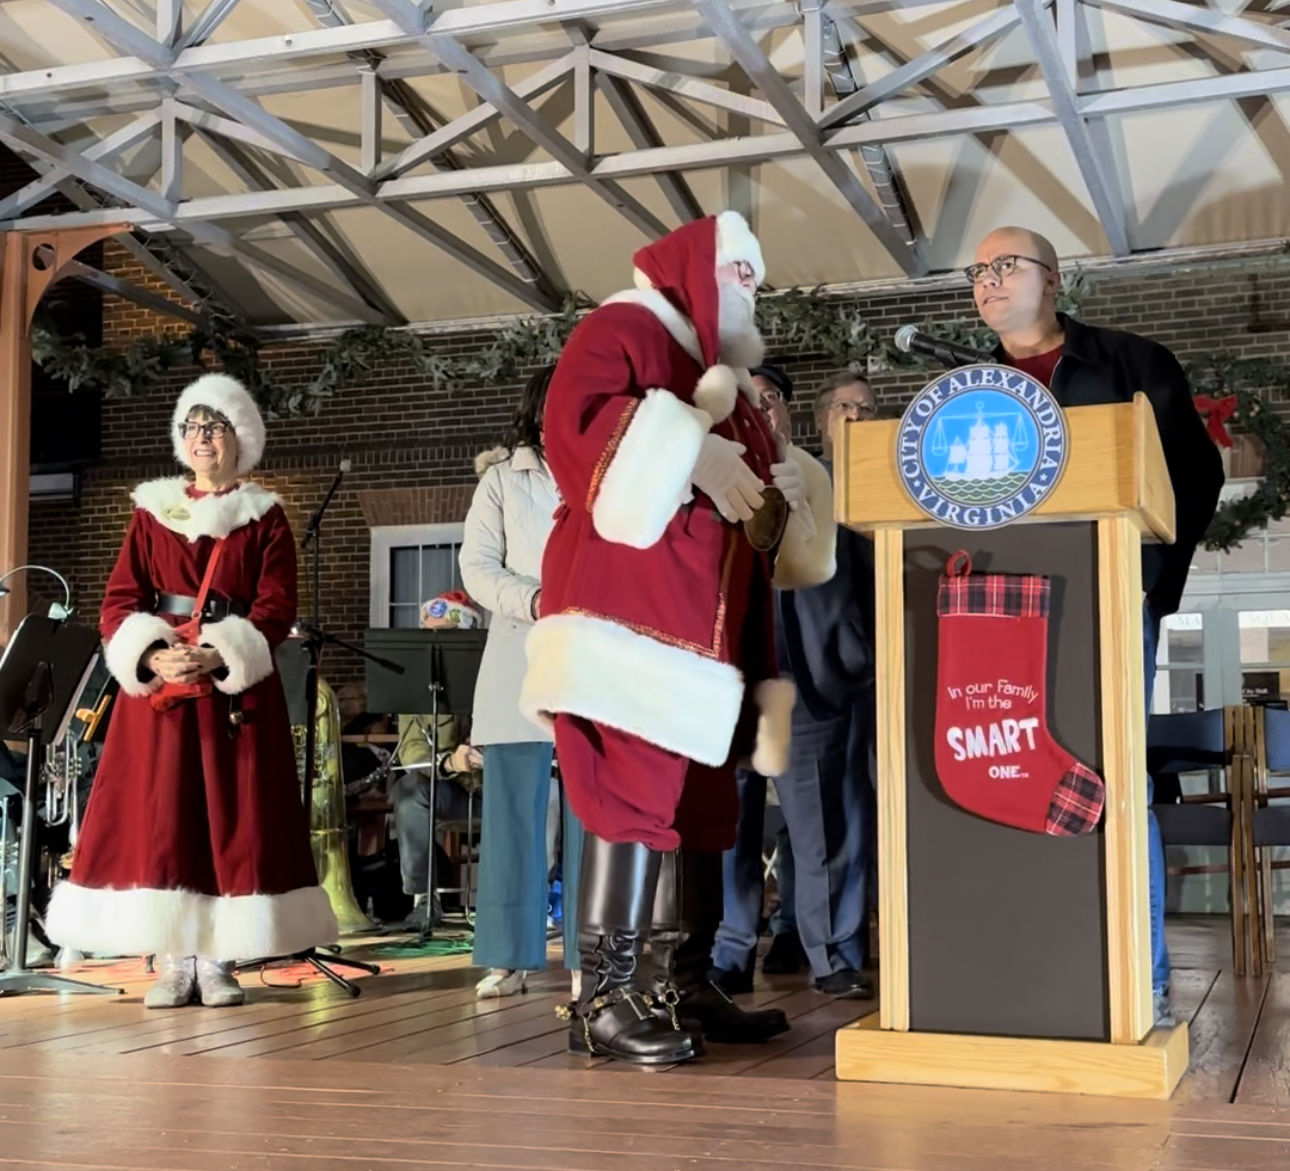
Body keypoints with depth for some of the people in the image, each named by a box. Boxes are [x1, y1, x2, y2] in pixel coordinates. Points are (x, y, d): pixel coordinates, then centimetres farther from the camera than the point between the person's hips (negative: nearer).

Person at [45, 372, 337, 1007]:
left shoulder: (265, 517, 7)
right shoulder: (151, 511, 12)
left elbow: (276, 607, -4)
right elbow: (118, 601, 4)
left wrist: (220, 656, -20)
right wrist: (150, 655, -15)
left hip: (237, 686, -1)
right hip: (156, 683, 2)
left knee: (232, 819, -3)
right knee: (158, 818, -3)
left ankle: (218, 960, 3)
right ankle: (173, 961, 3)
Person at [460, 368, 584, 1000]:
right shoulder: (503, 480, 10)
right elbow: (477, 567, 2)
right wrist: (533, 601, -15)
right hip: (520, 665, 0)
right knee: (513, 811, 0)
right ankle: (509, 957, 7)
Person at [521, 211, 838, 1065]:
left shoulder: (723, 380, 27)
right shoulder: (624, 331, 2)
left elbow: (763, 514, 28)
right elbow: (575, 424, -17)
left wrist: (783, 490, 6)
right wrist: (692, 454, -18)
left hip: (706, 623, 9)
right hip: (632, 611, -9)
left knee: (704, 804, 8)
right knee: (635, 795, -15)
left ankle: (681, 987, 14)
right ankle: (604, 999, -12)